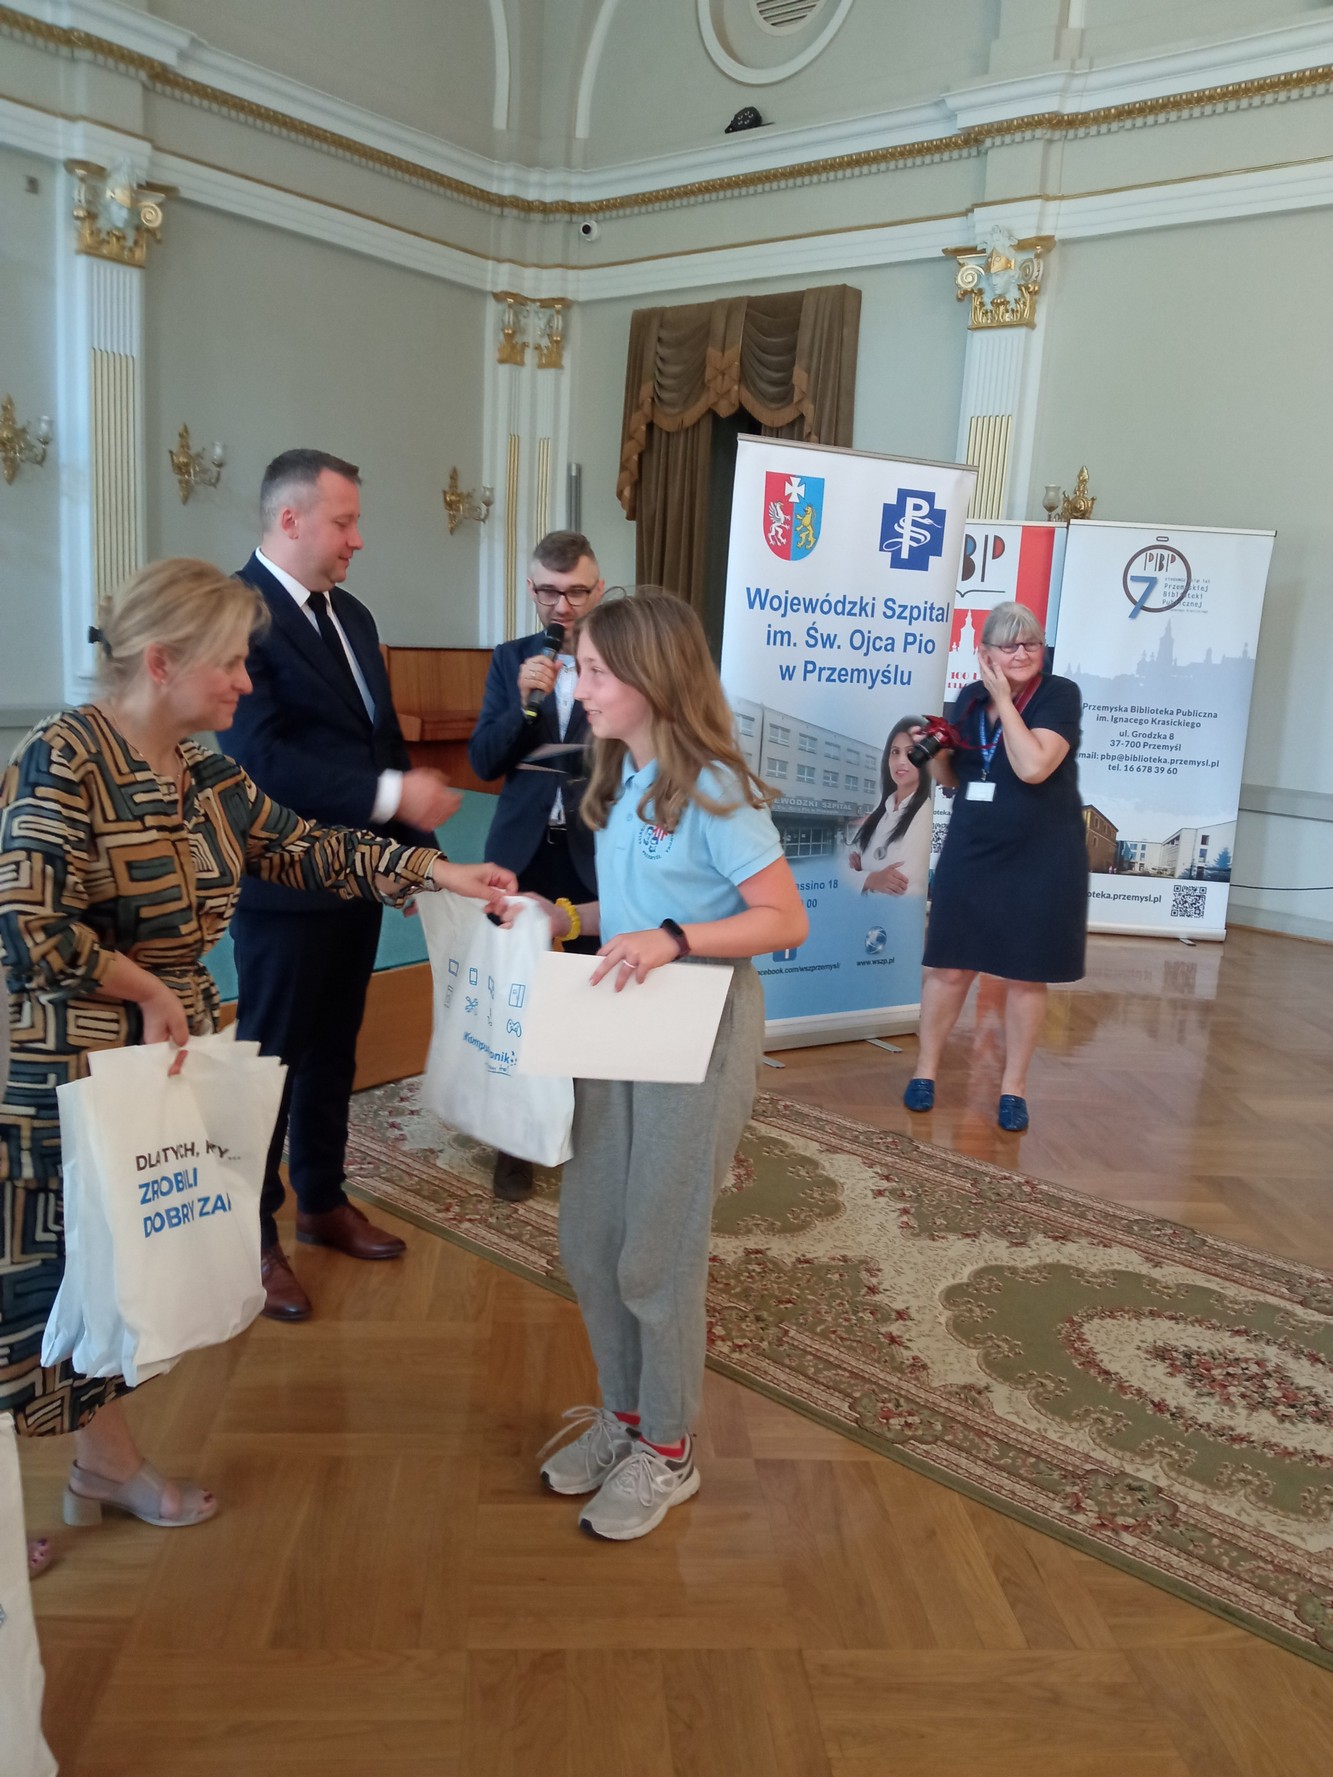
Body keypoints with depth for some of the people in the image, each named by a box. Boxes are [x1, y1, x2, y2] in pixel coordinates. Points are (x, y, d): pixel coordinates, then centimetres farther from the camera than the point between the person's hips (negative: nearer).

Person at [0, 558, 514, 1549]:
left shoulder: (205, 777, 6)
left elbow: (308, 850, 7)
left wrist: (440, 873, 1)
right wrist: (150, 990, -15)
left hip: (160, 1061, 8)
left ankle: (106, 1463, 36)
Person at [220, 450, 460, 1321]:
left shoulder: (351, 614, 11)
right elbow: (259, 757, -26)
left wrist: (417, 838, 4)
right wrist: (392, 794, -28)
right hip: (283, 884, -8)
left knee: (333, 1048, 19)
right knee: (271, 1054, 6)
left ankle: (322, 1200, 37)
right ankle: (254, 1234, 24)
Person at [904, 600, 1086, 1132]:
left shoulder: (1060, 694, -8)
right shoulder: (969, 698, 6)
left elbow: (1033, 767, -23)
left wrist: (1004, 699, -16)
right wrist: (934, 754, -6)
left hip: (1040, 861, -3)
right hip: (970, 854, 4)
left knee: (1025, 976, 6)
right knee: (948, 965, 6)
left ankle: (1013, 1087, 20)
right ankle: (925, 1069, 23)